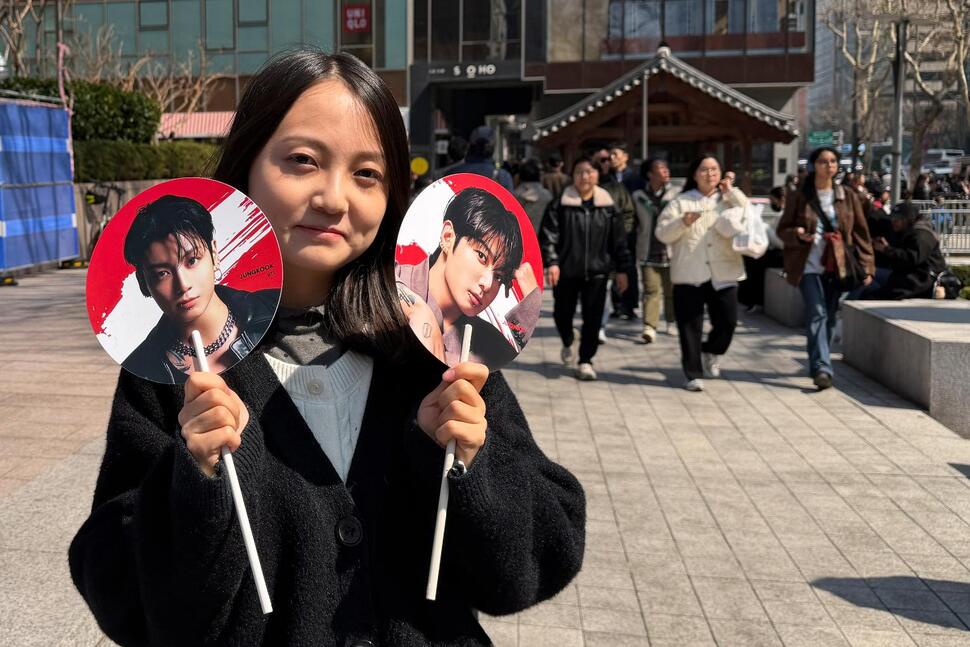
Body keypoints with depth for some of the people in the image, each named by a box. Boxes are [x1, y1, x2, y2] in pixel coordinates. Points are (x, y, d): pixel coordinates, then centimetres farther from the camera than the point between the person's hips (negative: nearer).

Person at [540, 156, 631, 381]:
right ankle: (567, 343, 41)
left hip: (596, 271, 1)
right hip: (566, 271, -1)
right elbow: (548, 235, -7)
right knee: (563, 313, 10)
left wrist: (621, 269, 6)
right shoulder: (560, 205, -3)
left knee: (593, 318, -1)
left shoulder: (608, 206, 4)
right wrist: (551, 262, -19)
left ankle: (585, 360, 11)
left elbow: (618, 240, 8)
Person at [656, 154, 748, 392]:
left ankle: (711, 354, 30)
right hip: (689, 275, -2)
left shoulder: (729, 199, 13)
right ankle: (694, 374, 9)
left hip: (723, 274, 2)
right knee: (690, 327, 0)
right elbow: (662, 234, 1)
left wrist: (732, 192, -5)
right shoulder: (681, 202, 6)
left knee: (727, 321, 1)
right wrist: (683, 223, -17)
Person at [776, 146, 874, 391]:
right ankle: (822, 368, -18)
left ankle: (817, 364, 24)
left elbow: (861, 232, 7)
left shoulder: (848, 197, 6)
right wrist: (798, 235, -17)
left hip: (836, 266, 3)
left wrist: (867, 266, 2)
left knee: (830, 316, 8)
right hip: (809, 266, -3)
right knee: (817, 313, -14)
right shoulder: (799, 197, 0)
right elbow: (782, 229, 5)